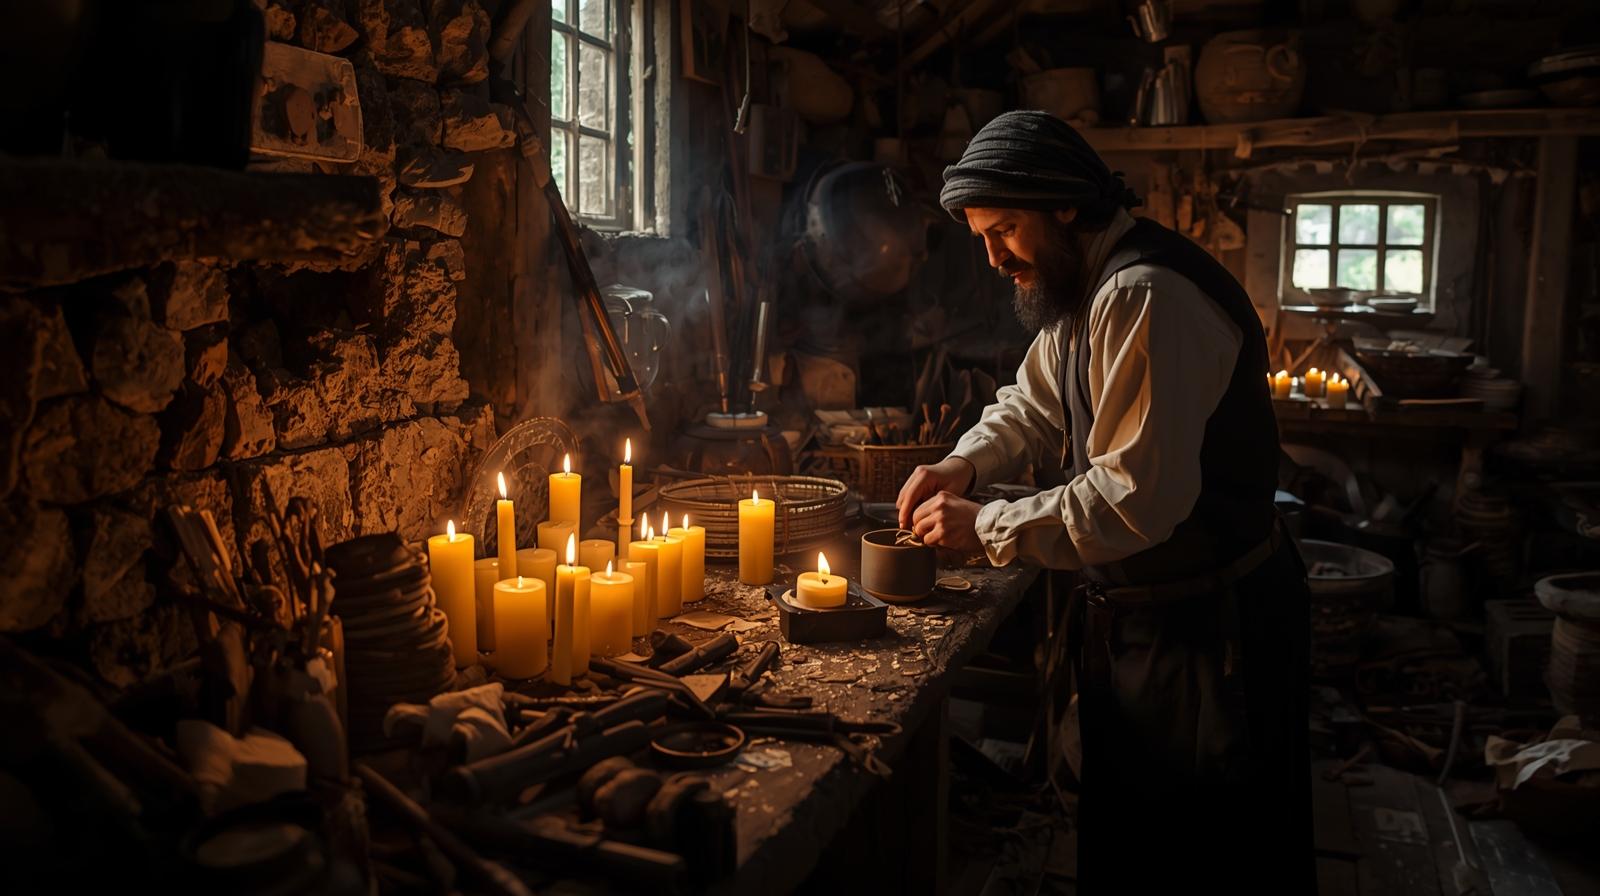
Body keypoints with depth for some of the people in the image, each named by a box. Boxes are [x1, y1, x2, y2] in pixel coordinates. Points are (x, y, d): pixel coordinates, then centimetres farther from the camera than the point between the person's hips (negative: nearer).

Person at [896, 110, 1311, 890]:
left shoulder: (1145, 297, -26)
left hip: (1208, 626, -10)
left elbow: (1138, 498, -30)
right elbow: (1032, 408, 14)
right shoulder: (1081, 288, 7)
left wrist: (985, 529, -22)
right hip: (1127, 612, 10)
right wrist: (962, 466, -6)